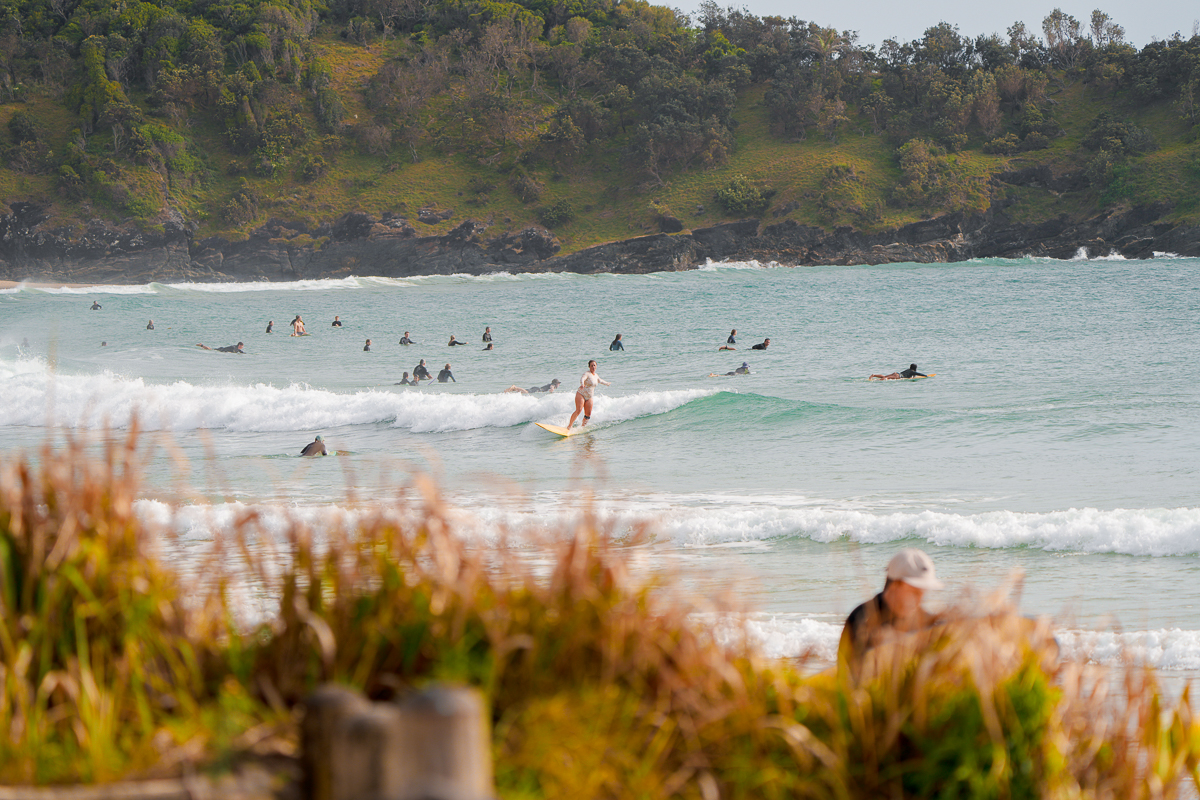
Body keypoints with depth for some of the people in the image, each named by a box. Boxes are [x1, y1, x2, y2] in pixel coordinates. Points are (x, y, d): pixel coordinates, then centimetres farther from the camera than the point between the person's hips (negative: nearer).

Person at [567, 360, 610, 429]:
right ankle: (569, 426, -22)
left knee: (588, 415, 3)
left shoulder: (596, 375, 10)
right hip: (581, 395, -7)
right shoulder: (587, 374, -14)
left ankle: (582, 427, 16)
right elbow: (582, 379, -36)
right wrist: (582, 384, -59)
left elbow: (600, 380, 34)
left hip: (589, 397, 7)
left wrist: (606, 383, 52)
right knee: (578, 410, -23)